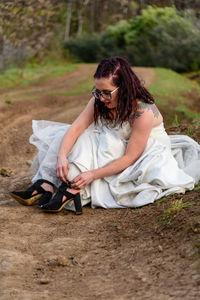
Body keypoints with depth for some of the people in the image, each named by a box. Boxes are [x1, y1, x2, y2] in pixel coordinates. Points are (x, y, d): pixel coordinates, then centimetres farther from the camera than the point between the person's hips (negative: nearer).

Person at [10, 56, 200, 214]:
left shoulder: (144, 112, -29)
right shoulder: (100, 101, -11)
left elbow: (130, 158, -29)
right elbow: (76, 127, -17)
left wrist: (93, 174, -37)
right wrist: (61, 156, -35)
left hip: (147, 154, -6)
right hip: (114, 146, 6)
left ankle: (72, 190, -38)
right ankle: (45, 185, -29)